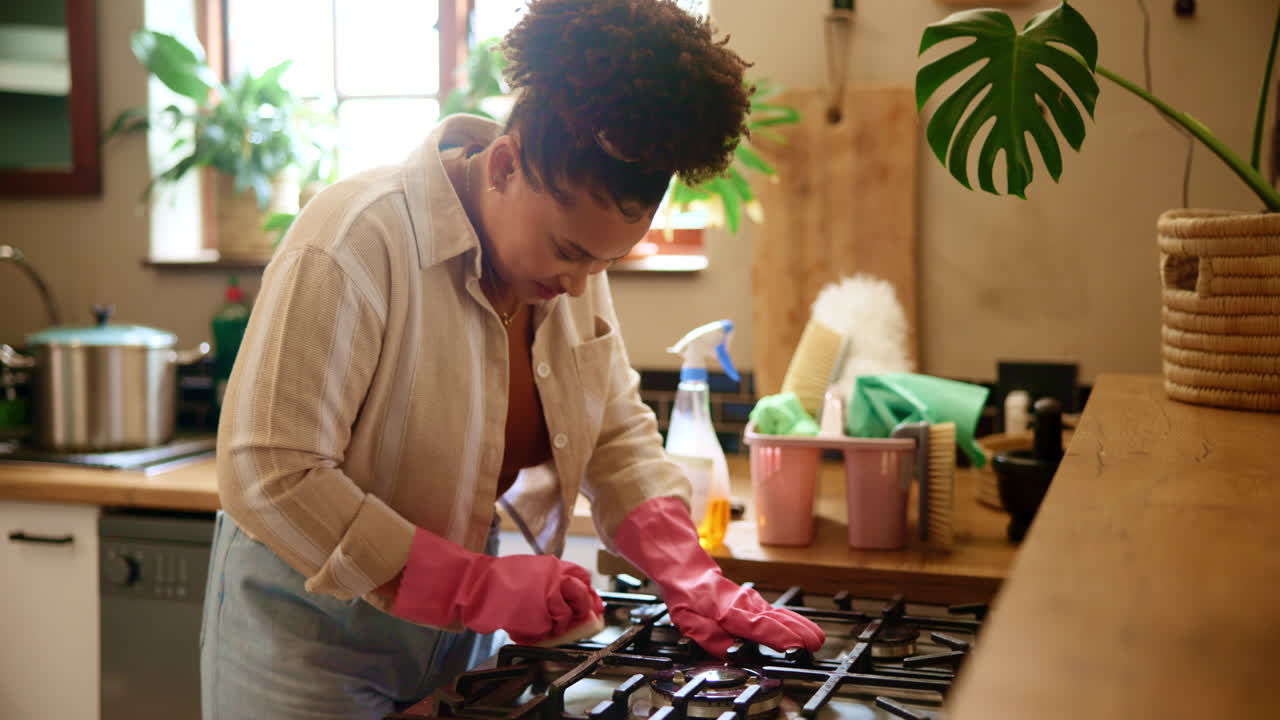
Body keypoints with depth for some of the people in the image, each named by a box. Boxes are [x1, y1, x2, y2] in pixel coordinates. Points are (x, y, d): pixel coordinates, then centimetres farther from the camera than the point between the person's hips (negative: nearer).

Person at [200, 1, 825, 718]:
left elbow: (617, 431, 4)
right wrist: (478, 588, -27)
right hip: (315, 633, -6)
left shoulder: (572, 239, -4)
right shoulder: (353, 245, -26)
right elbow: (270, 477, -27)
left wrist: (690, 577, -10)